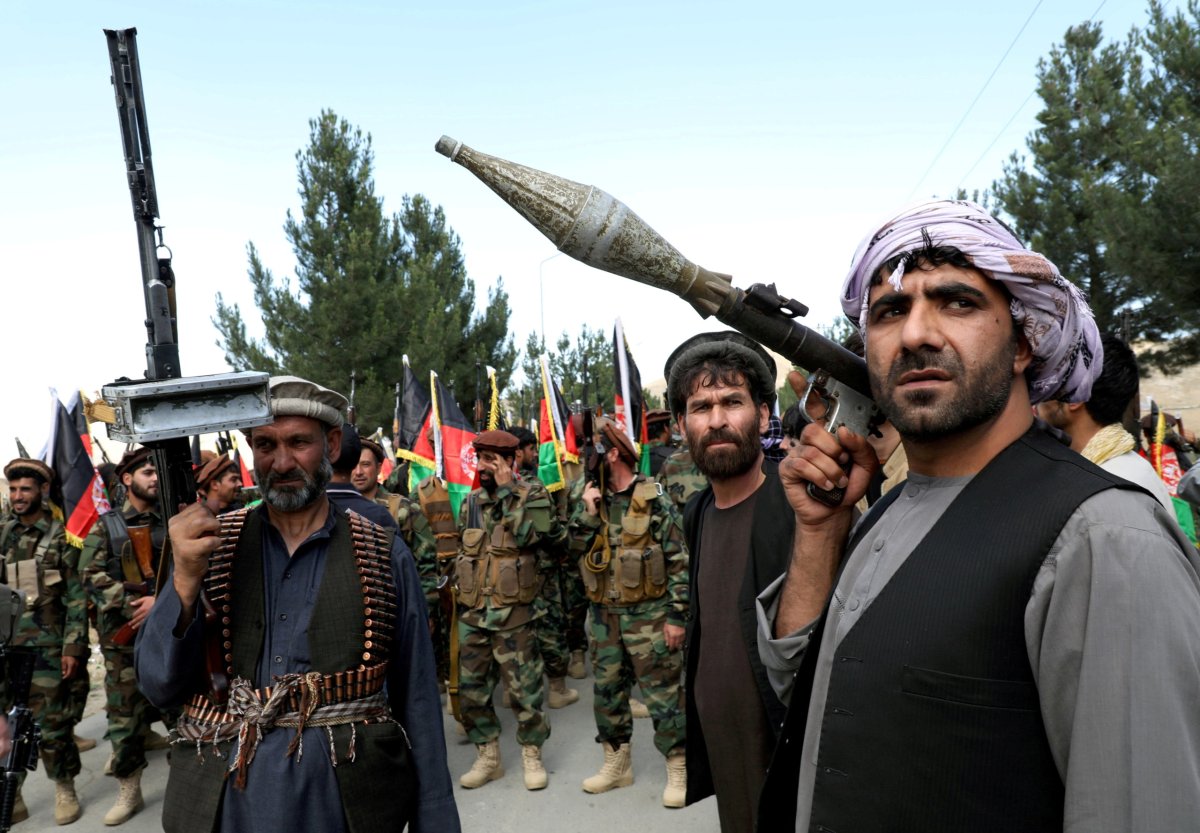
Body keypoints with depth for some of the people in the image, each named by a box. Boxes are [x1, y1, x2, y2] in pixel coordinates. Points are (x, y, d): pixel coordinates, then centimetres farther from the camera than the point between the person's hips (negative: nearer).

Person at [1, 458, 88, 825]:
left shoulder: (60, 537, -5)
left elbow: (77, 599, -7)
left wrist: (73, 648, -12)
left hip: (46, 647, -5)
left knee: (51, 722, 2)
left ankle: (64, 790, 18)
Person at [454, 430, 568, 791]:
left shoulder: (532, 494, -5)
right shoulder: (470, 501, 11)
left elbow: (529, 535, -22)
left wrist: (506, 491, -16)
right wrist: (462, 590, 14)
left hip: (514, 613, -5)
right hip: (472, 613, 5)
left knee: (524, 689, 3)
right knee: (471, 689, 10)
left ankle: (532, 754, 22)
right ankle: (488, 755, 26)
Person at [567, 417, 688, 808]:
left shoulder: (654, 500, -9)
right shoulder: (589, 498, 7)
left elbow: (679, 561, -9)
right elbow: (574, 549, 2)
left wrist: (677, 615, -12)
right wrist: (586, 510, -11)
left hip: (648, 614, -6)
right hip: (605, 614, 6)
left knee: (662, 691, 1)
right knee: (607, 690, 14)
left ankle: (678, 768, 14)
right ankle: (616, 763, 29)